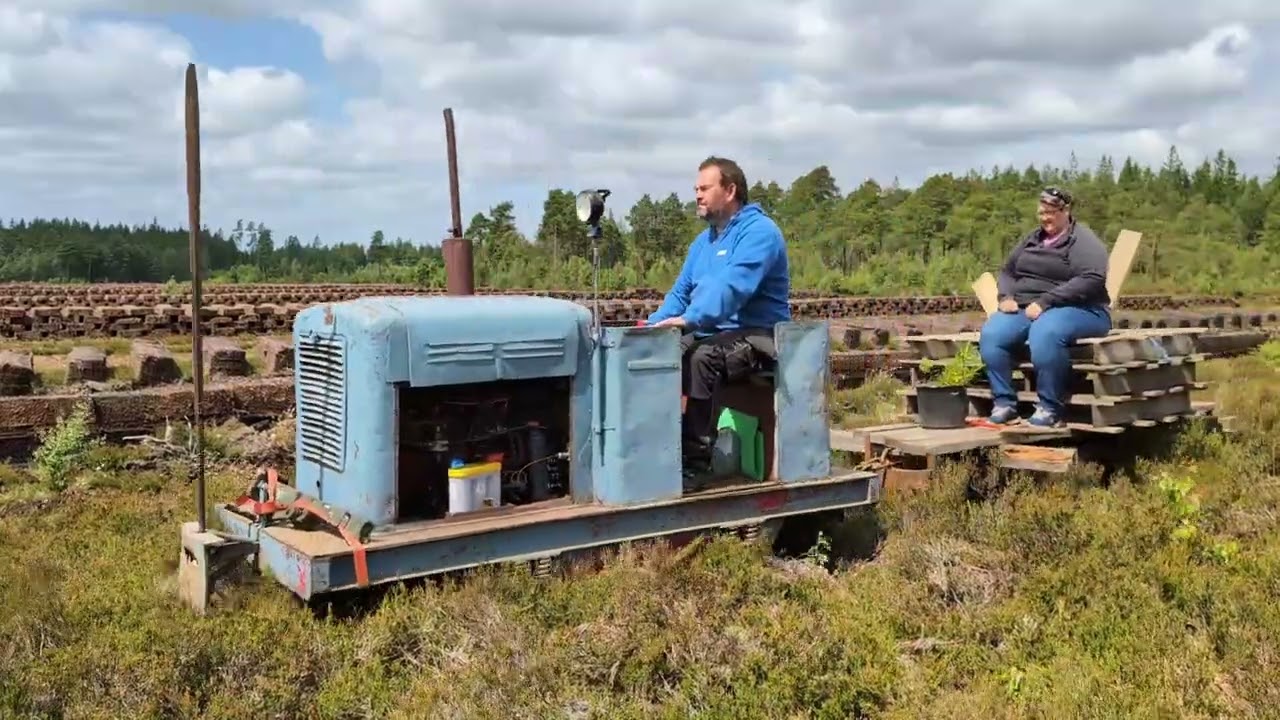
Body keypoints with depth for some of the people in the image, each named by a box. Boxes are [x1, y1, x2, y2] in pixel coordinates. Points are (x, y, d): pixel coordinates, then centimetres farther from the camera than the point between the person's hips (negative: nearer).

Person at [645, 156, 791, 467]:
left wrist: (690, 319, -39)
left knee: (701, 358, -35)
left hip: (755, 336, -8)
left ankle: (696, 450, -29)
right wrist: (655, 324, -2)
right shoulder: (704, 239, 17)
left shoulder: (758, 231, -12)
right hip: (710, 333, 9)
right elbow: (681, 291, 16)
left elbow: (732, 287, -28)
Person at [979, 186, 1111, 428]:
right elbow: (1007, 271, 22)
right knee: (991, 333, -23)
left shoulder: (1083, 240, -2)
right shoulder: (1031, 239, 20)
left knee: (1044, 333, -39)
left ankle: (1050, 409, -29)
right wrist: (1007, 297, -2)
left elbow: (1092, 280, -17)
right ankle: (1004, 403, -18)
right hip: (1026, 309, 6)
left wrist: (1045, 302, -23)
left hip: (1077, 310, -6)